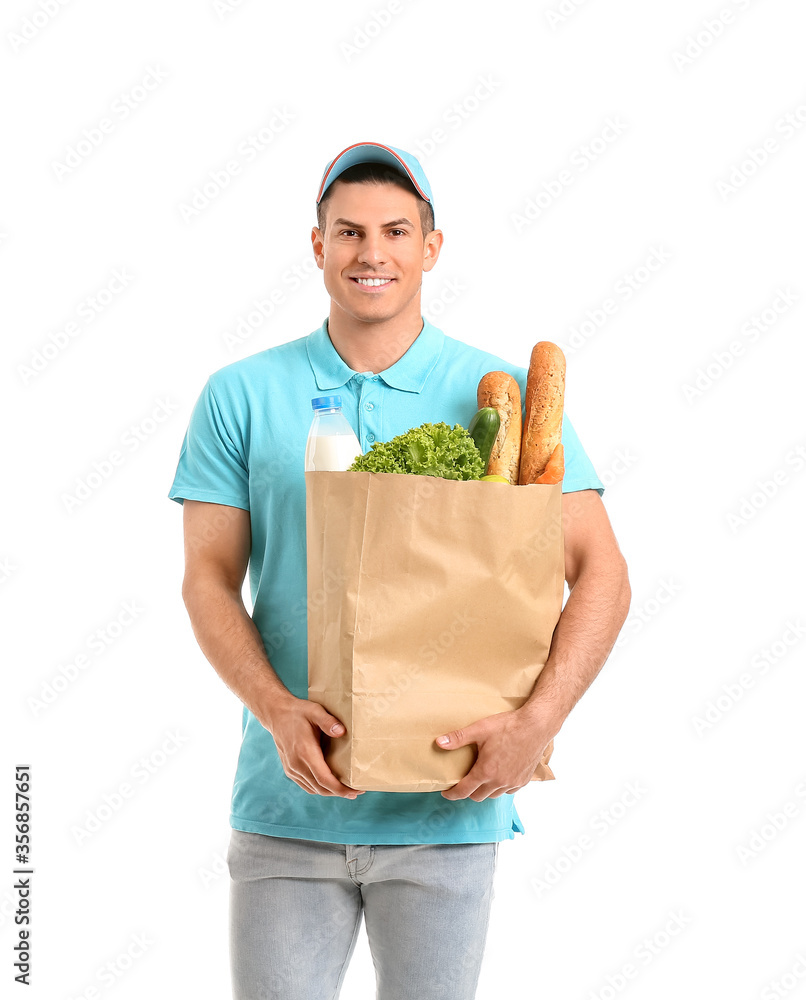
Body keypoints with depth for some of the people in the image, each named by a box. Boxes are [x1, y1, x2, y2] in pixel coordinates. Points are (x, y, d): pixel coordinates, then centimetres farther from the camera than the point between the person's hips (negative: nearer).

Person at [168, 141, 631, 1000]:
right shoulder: (241, 396, 3)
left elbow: (601, 574, -2)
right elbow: (208, 581, 1)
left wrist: (538, 720, -16)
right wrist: (277, 709, -16)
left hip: (445, 807, 0)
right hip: (289, 800, 0)